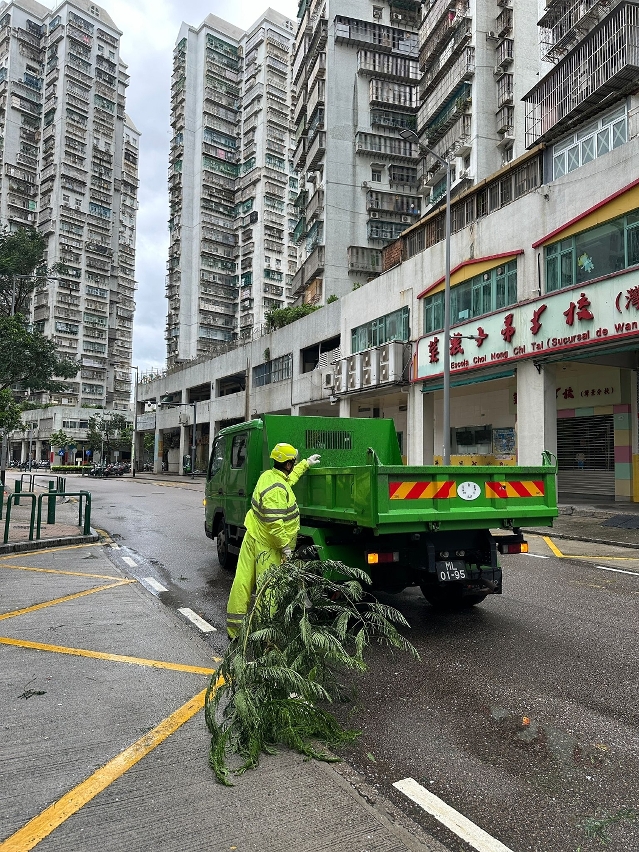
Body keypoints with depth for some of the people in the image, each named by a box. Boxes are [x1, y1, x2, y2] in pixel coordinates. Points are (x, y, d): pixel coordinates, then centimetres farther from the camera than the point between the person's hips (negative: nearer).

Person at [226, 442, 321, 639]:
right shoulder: (276, 488, -23)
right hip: (267, 545, -9)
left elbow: (290, 477, 31)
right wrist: (285, 546, -19)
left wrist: (306, 463, 38)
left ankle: (234, 628, 19)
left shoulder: (269, 475, 8)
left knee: (243, 581, 10)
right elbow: (274, 521, -27)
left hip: (252, 537, 10)